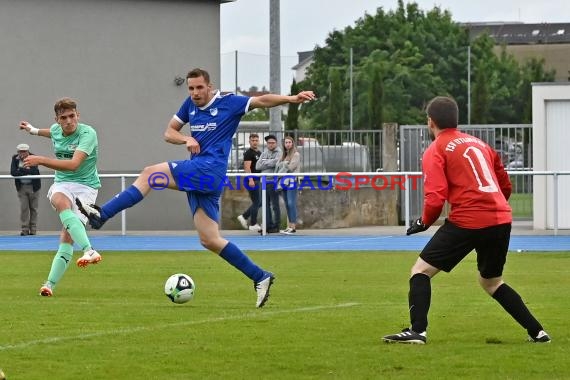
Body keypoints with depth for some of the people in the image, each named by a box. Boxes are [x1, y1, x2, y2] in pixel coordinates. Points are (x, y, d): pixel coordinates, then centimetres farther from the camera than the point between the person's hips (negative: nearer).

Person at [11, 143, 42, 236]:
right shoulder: (15, 159, -4)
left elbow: (34, 171, -24)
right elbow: (13, 172, -17)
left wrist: (21, 170, -19)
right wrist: (27, 171, -23)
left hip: (33, 186, -1)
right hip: (21, 187, 1)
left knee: (33, 208, 5)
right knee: (23, 208, -2)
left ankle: (33, 229, 13)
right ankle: (25, 229, 4)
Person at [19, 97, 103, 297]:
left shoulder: (88, 134, -17)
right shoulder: (56, 130, 4)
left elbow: (73, 164, -29)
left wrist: (40, 160, -33)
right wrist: (33, 130, 50)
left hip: (85, 186, -3)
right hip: (62, 184, 3)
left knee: (67, 235, -19)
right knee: (61, 203, -35)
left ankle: (50, 284, -18)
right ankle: (89, 250, -52)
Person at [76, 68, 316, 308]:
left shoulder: (228, 103, 1)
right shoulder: (190, 105, 19)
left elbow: (261, 101, -6)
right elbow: (169, 133, 22)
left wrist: (291, 99, -21)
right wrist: (186, 139, 0)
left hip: (209, 169, -9)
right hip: (198, 177, 9)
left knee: (150, 174, -15)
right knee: (209, 240, 5)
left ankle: (102, 215, -16)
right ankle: (260, 277, 9)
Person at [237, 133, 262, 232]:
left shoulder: (259, 153, 18)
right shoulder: (248, 153, -9)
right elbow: (247, 167, -17)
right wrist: (250, 180, -26)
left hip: (259, 180, 9)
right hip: (253, 180, -9)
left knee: (259, 202, 10)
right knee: (256, 202, -6)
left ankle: (244, 217, 19)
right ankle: (253, 224, 1)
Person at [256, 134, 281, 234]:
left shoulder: (279, 153, -2)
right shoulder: (264, 153, 16)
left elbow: (276, 162, -19)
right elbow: (258, 166, 6)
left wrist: (265, 162, -3)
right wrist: (270, 163, -7)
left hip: (273, 181, -6)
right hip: (264, 181, 6)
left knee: (275, 205, -2)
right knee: (266, 205, 8)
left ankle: (276, 226, 2)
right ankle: (268, 225, 13)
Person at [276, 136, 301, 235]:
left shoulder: (296, 154, -3)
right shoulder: (284, 155, 19)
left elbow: (290, 167, -10)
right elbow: (279, 167, 17)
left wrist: (279, 174, -1)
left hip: (291, 181, -8)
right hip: (284, 181, 8)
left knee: (291, 203, -12)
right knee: (287, 204, 7)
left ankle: (293, 227, -14)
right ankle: (289, 225, 9)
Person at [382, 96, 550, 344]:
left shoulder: (435, 151, 2)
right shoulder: (479, 144, 21)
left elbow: (436, 198, -9)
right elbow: (506, 186, 25)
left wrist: (425, 222, 8)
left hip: (467, 221, -6)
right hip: (501, 220, 6)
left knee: (421, 270, 4)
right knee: (491, 282, 25)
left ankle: (417, 331, -10)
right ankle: (536, 331, 19)